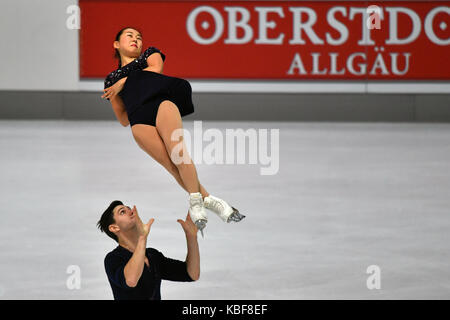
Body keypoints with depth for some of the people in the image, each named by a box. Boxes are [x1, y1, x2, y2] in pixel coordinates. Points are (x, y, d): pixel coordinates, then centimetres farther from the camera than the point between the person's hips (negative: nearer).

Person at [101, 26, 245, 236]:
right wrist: (113, 96, 10)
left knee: (177, 152, -27)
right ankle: (208, 200, -28)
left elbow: (156, 67, 8)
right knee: (171, 164, -22)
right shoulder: (111, 79, 34)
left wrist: (123, 82, 11)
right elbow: (123, 120, 26)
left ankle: (195, 202, -30)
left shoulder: (150, 54, 35)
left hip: (161, 100, 0)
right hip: (138, 118, 0)